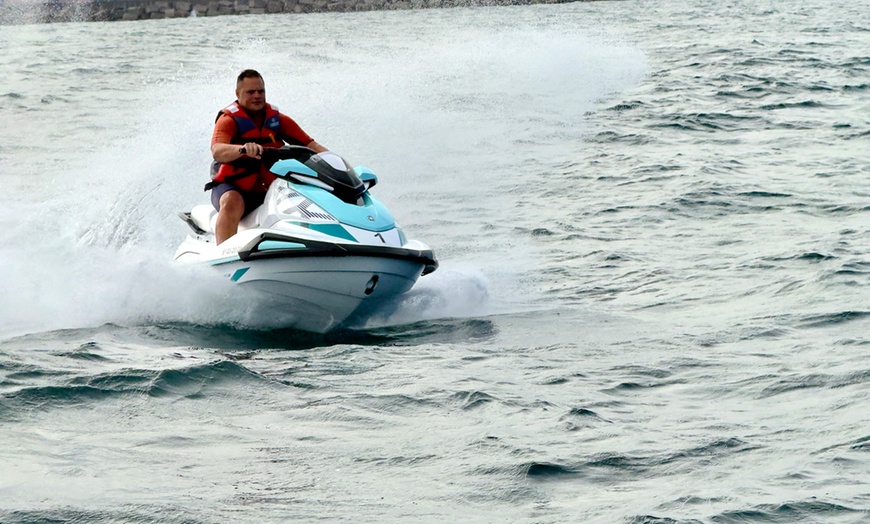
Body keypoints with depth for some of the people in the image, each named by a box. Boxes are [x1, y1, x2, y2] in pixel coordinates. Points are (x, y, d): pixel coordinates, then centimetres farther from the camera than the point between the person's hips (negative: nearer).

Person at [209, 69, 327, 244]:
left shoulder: (277, 119, 10)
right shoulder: (228, 120, -4)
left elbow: (309, 144, 4)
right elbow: (217, 151, -24)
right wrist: (243, 149, -45)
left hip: (268, 190, 5)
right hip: (233, 186, -5)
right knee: (232, 202, -36)